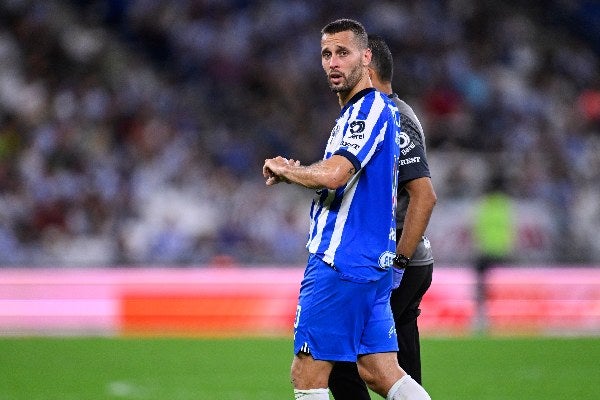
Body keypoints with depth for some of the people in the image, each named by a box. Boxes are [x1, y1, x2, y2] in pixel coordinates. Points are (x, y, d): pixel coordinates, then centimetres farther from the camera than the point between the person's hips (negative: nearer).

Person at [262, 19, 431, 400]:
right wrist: (296, 173, 10)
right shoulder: (361, 111, 19)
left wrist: (282, 169, -8)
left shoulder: (370, 109, -13)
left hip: (341, 264, -10)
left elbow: (332, 174, -26)